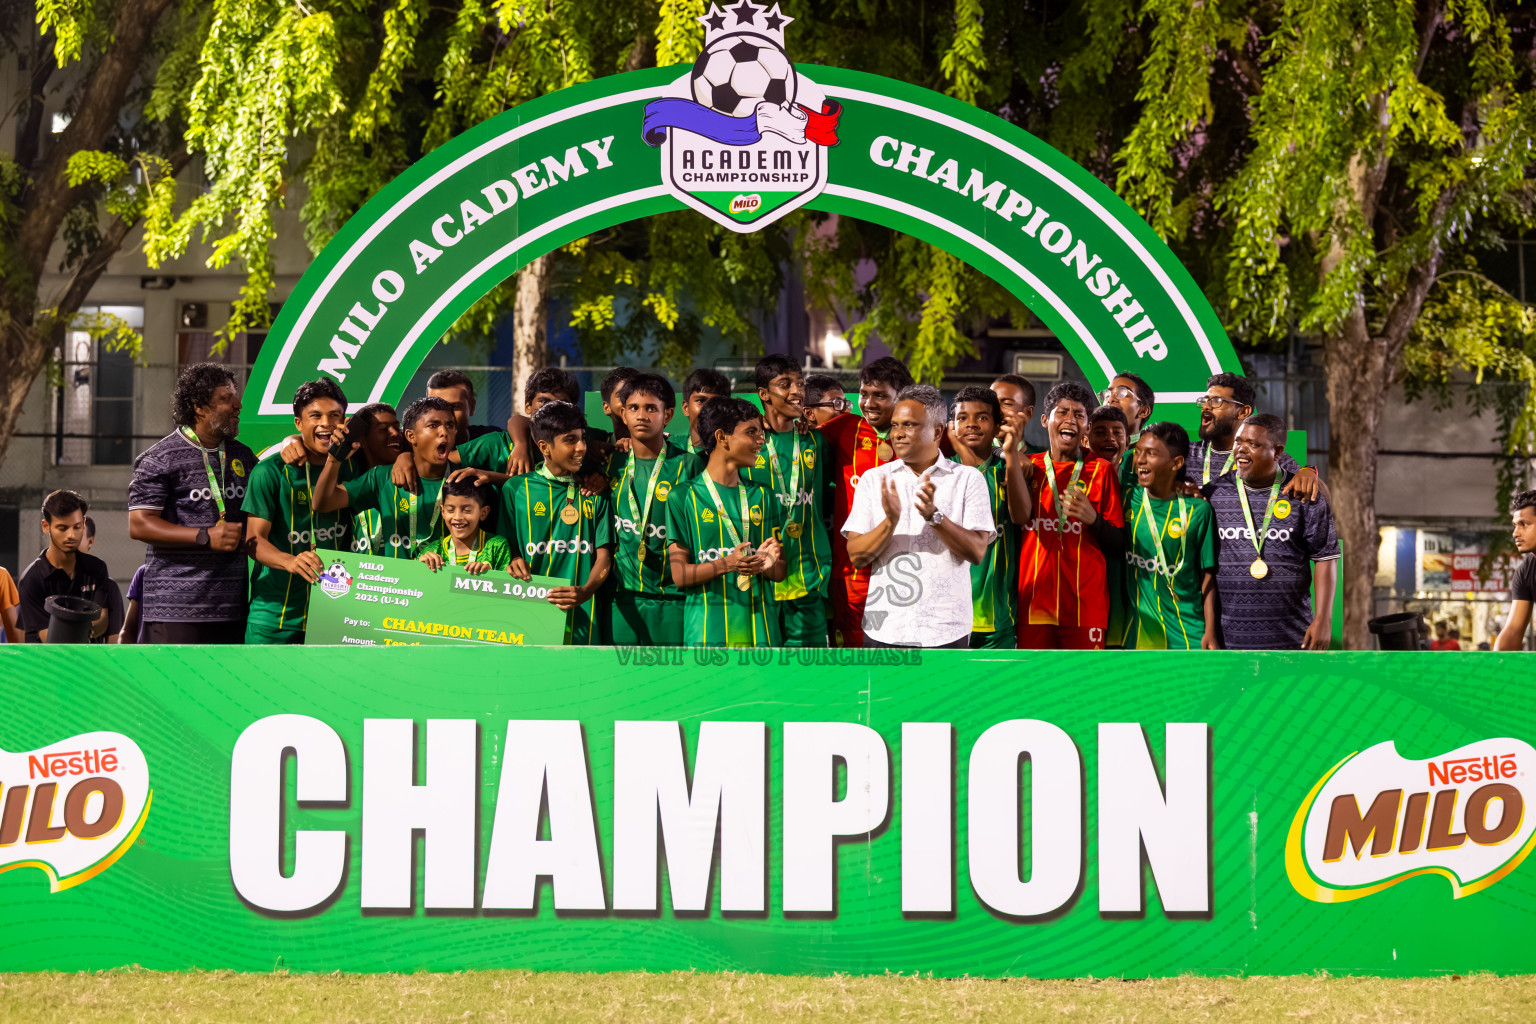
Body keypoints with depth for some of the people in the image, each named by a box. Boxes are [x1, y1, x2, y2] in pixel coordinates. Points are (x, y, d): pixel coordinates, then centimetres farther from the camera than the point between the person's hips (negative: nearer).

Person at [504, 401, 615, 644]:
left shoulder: (594, 494, 10)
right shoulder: (516, 489, 7)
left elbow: (604, 555, 5)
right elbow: (506, 546, 11)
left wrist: (585, 591, -14)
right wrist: (514, 560, -13)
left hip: (581, 615, 1)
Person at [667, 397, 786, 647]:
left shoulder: (761, 497, 16)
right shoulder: (684, 497, 3)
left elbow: (781, 572, 14)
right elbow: (679, 574, -3)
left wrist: (768, 564, -9)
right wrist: (727, 565, -19)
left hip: (759, 633, 4)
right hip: (706, 633, -4)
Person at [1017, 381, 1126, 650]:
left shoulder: (1100, 470, 7)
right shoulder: (1029, 467, 14)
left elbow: (1118, 544, 6)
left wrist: (1093, 519, -14)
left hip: (1085, 603, -2)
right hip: (1034, 598, 2)